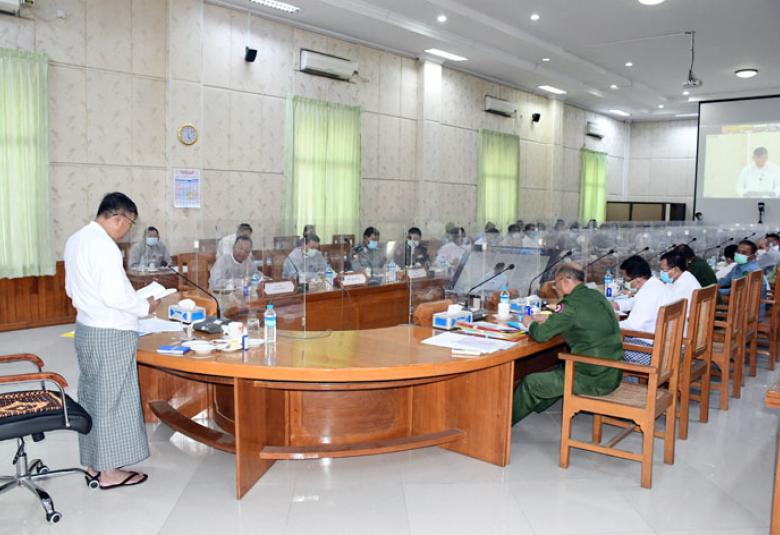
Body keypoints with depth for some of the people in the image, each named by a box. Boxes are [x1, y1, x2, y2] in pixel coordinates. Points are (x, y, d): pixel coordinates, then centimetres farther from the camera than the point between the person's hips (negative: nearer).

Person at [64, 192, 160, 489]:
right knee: (112, 400, 2)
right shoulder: (104, 246, -21)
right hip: (110, 334, -9)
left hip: (85, 328, 9)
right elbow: (115, 296, -24)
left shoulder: (75, 240, 8)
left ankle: (93, 462, 29)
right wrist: (145, 307, -9)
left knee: (90, 396, 17)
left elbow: (72, 289, 16)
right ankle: (109, 472, 13)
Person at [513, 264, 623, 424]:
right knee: (560, 370, 33)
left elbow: (541, 334, -19)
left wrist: (531, 323, 2)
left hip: (595, 380, -9)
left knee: (531, 382, 3)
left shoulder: (572, 303, -20)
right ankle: (534, 405, 49)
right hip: (613, 374, 9)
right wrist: (547, 319, 19)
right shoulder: (596, 296, 6)